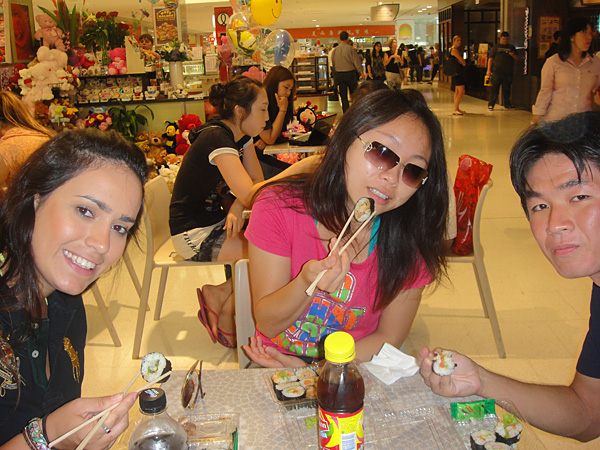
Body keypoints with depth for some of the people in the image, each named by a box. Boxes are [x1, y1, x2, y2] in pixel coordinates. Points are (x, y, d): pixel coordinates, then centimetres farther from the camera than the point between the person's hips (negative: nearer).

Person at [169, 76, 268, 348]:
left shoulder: (240, 136, 5)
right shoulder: (217, 138, -24)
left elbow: (258, 181, 1)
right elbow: (250, 195, -34)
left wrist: (236, 208, -20)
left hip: (216, 221, 9)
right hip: (194, 234, -9)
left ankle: (219, 294, 3)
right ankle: (220, 295, 2)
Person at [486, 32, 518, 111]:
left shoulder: (511, 47, 16)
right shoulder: (496, 47, 11)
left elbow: (517, 58, 15)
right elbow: (491, 58, 6)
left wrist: (512, 55, -9)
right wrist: (489, 70, -4)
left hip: (508, 72, 2)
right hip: (497, 71, -2)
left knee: (507, 89, 8)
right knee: (494, 89, -5)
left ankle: (507, 104, 17)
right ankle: (491, 105, 0)